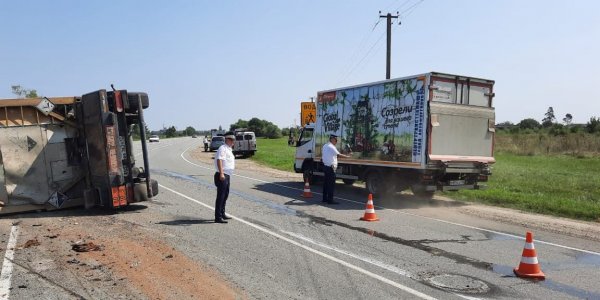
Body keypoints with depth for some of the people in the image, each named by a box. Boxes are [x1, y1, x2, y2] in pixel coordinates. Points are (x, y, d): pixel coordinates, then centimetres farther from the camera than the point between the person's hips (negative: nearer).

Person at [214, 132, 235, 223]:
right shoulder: (223, 148, -13)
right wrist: (221, 173, -34)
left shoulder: (229, 149, 19)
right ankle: (218, 217, -6)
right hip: (222, 176, -10)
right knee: (220, 196, -9)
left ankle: (222, 214, 31)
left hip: (227, 176, 10)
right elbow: (219, 160, -25)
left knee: (225, 195, 19)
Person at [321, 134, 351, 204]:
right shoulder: (331, 147, -16)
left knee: (326, 183, 15)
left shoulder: (325, 146, 13)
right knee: (331, 184, -6)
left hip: (325, 166, 10)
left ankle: (325, 198, 21)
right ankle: (330, 200, -4)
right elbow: (339, 154, -18)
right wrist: (347, 156, -10)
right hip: (330, 167, -10)